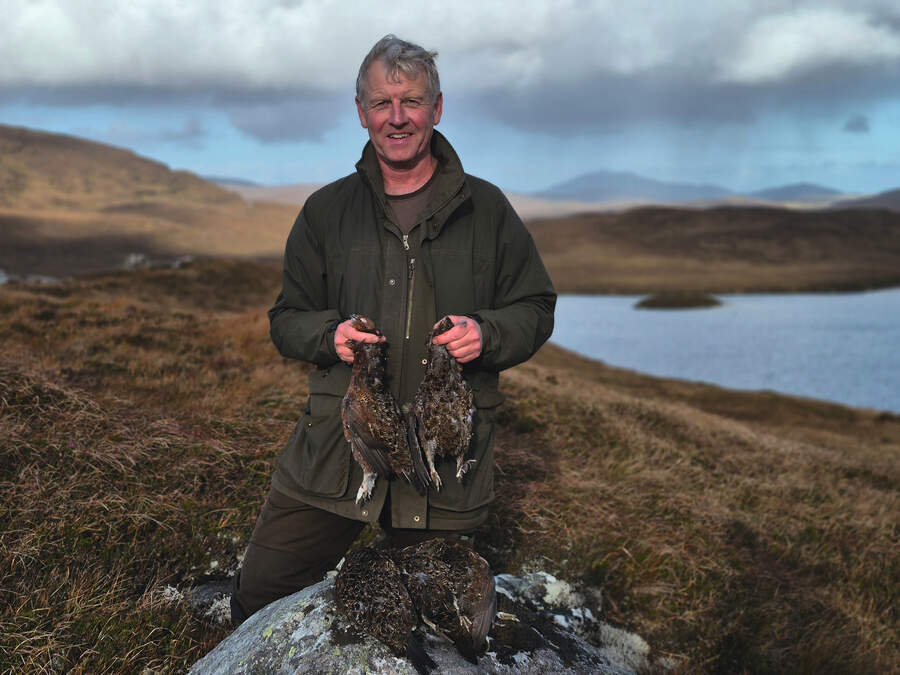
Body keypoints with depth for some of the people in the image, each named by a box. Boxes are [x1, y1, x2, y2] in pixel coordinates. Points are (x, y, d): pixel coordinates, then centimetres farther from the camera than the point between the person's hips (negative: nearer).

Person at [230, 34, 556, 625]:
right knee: (259, 597, 4)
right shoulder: (327, 210, 8)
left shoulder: (484, 208, 5)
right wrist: (330, 334, -11)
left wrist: (486, 332, -13)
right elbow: (286, 320, 11)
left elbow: (535, 310, 8)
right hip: (336, 448, 1)